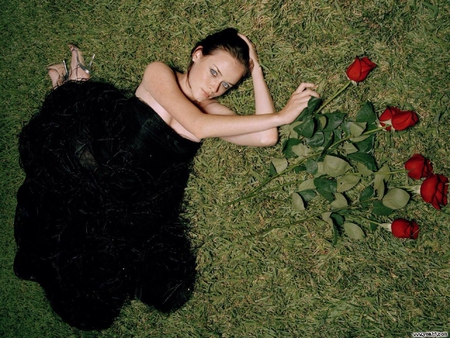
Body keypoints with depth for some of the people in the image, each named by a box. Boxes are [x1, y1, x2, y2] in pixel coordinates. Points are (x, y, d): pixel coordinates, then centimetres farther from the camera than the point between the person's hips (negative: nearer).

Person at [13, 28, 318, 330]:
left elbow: (266, 137, -10)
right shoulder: (159, 74, -8)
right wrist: (281, 115, -20)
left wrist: (256, 71, -4)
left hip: (139, 206, 5)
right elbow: (199, 126, -24)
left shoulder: (212, 110, 6)